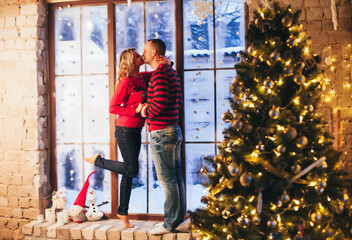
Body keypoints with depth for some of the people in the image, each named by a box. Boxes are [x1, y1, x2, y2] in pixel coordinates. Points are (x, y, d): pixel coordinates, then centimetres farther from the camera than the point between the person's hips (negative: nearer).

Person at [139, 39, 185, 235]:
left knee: (167, 180, -4)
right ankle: (179, 218, 20)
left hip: (161, 132, -10)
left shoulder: (159, 74, -14)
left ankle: (170, 224, 3)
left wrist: (146, 111, -8)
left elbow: (160, 103, -26)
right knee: (176, 177, 12)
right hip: (174, 129, 10)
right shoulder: (172, 72, 16)